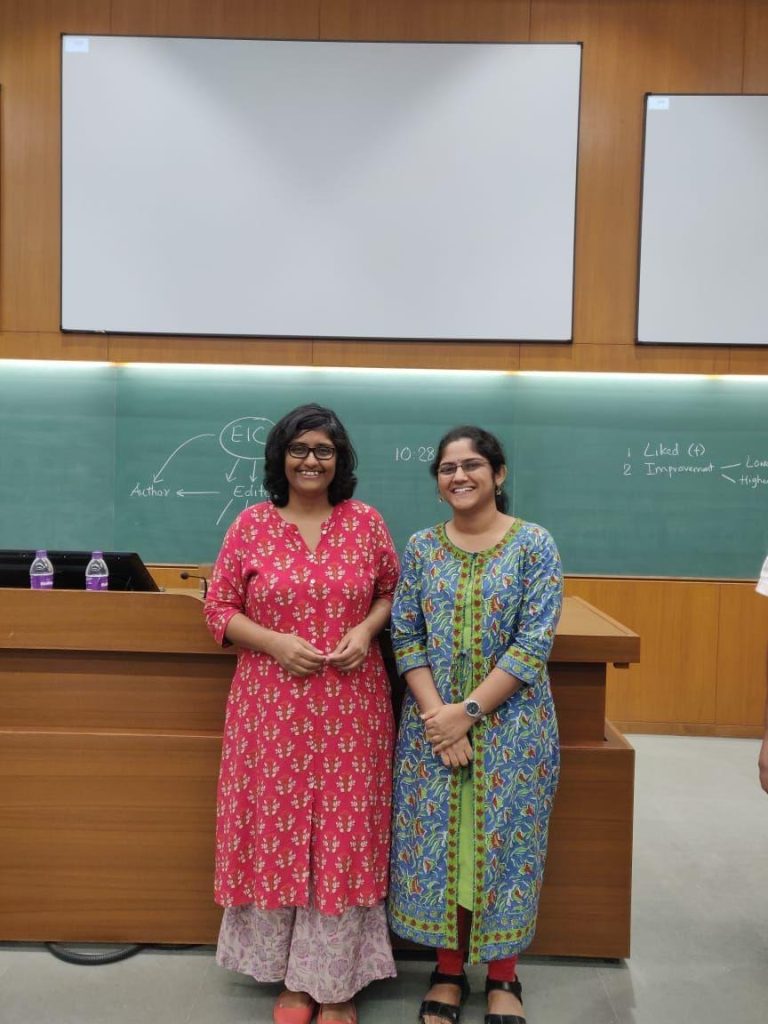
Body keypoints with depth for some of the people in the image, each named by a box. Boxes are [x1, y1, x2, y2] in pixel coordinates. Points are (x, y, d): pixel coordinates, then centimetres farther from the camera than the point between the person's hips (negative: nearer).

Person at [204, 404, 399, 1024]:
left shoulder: (366, 521, 1)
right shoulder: (251, 525, -1)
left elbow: (392, 592, 11)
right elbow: (219, 608, 1)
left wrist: (367, 630, -9)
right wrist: (276, 643, -13)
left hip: (351, 705, 0)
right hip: (272, 705, 0)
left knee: (345, 833, 6)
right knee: (278, 828, 8)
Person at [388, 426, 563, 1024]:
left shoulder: (534, 544, -6)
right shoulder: (422, 547, 3)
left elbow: (534, 644, -12)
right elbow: (405, 638, 0)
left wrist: (467, 712, -15)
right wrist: (435, 714, -13)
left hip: (511, 724, -2)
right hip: (432, 720, 3)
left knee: (504, 839, 8)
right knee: (437, 841, 9)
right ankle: (449, 971, 29)